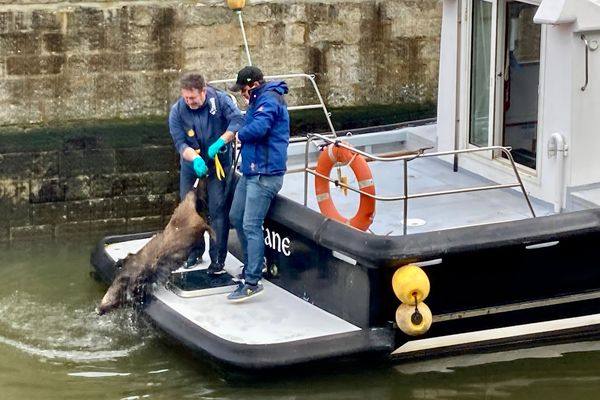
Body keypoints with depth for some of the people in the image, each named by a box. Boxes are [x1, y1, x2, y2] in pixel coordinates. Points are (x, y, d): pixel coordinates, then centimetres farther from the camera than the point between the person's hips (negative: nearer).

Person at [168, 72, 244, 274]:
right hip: (191, 166, 3)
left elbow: (238, 119, -27)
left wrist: (220, 142, -36)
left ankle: (218, 259, -4)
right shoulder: (177, 111, -14)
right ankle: (195, 250, 29)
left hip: (219, 164, -3)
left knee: (217, 210, -8)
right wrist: (195, 158, -36)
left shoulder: (219, 100, -18)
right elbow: (181, 144, -17)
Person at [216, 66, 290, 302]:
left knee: (251, 226, -12)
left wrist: (240, 135, -10)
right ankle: (250, 268, 32)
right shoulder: (260, 100, 16)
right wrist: (242, 135, 2)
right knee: (236, 218, 19)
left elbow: (258, 128, -28)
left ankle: (252, 282, -9)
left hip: (264, 174, -11)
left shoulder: (269, 100, -15)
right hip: (251, 170, 11)